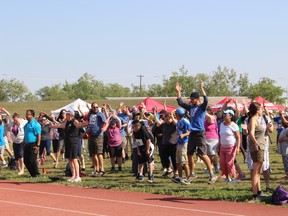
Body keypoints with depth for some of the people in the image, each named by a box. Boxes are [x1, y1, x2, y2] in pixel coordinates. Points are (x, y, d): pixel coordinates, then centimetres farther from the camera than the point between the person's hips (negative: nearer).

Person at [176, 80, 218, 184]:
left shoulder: (202, 107, -5)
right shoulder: (190, 107, 13)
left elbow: (206, 100, -25)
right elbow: (180, 103, 18)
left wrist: (202, 89, -29)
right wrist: (178, 91, 12)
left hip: (200, 133, -7)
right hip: (192, 133, 8)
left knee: (202, 154, -14)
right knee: (189, 154, 12)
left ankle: (212, 174, -11)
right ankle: (192, 174, 27)